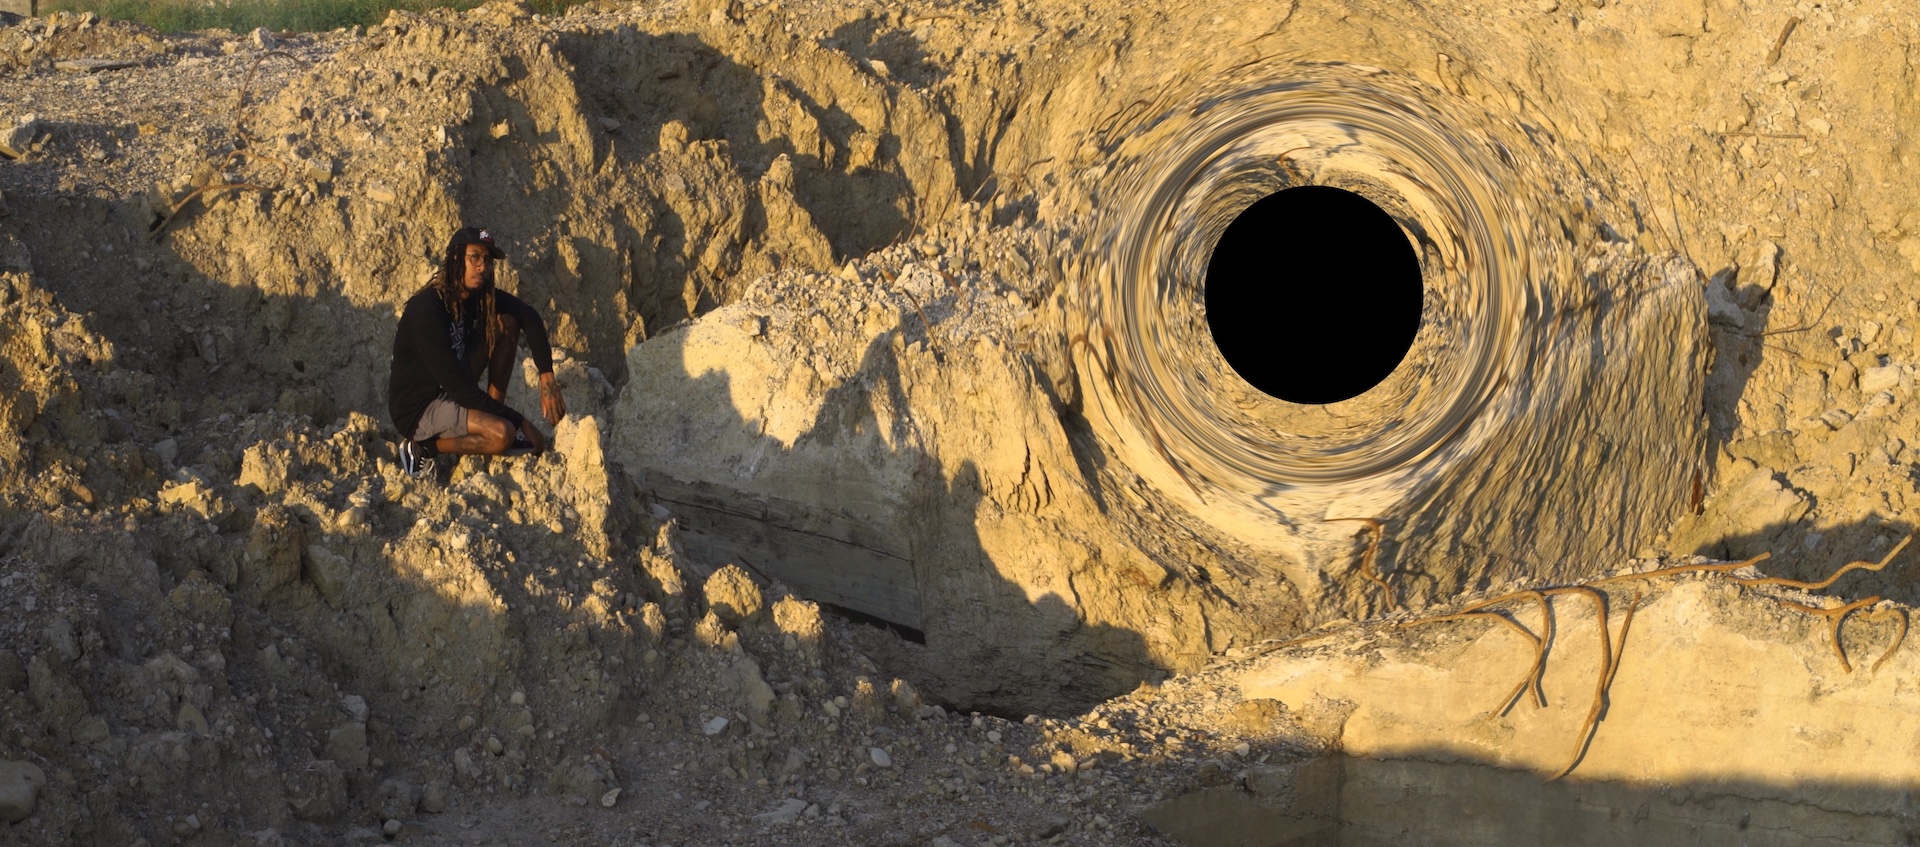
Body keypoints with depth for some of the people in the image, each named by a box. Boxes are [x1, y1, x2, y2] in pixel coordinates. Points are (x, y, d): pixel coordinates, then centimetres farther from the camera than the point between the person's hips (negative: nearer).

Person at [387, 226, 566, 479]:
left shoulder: (479, 295, -5)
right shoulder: (426, 309, -29)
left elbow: (530, 317, 3)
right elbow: (457, 386, -28)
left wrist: (547, 380, -10)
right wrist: (517, 420, -22)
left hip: (454, 390, 8)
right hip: (418, 408, -8)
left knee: (506, 322, -3)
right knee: (501, 434, -31)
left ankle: (493, 414, 2)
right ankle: (423, 448, -9)